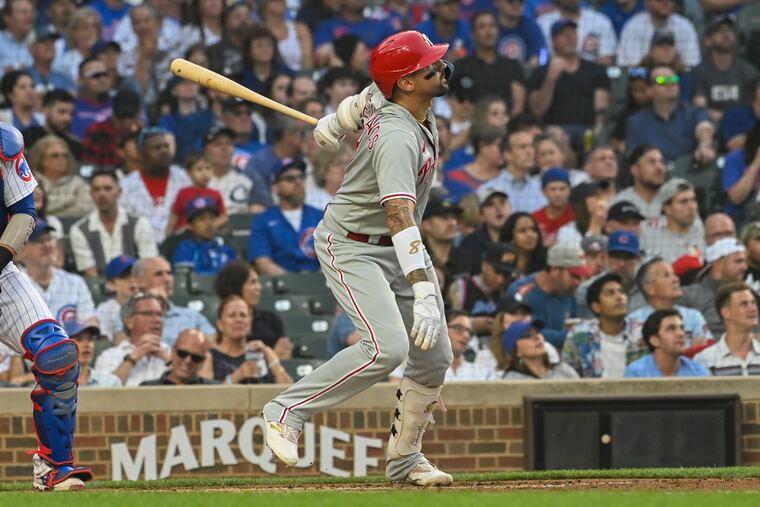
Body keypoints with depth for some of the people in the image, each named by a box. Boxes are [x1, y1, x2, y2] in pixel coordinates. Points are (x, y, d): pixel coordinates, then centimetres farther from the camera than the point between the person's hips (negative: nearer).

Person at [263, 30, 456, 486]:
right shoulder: (398, 138, -32)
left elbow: (372, 95, 19)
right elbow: (400, 217, -40)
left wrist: (336, 122, 33)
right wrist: (424, 293, -47)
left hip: (397, 247, 9)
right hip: (352, 247, -9)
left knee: (435, 357, 4)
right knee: (387, 346, -25)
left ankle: (405, 458, 17)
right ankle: (288, 411, -11)